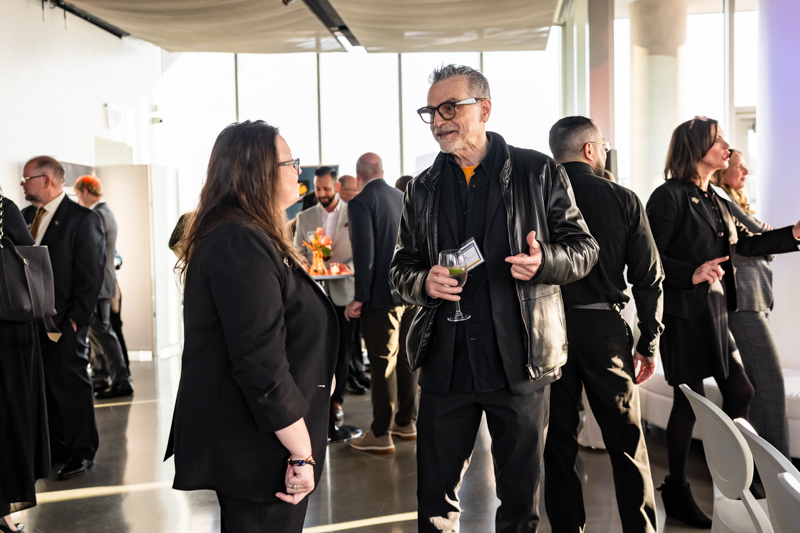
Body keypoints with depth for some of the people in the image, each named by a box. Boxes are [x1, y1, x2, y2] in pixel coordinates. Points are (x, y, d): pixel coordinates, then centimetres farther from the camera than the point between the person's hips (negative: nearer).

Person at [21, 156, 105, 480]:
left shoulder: (83, 219, -8)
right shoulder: (26, 216, 13)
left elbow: (91, 274, -11)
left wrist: (76, 318, -14)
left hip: (64, 322, -7)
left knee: (72, 384, 2)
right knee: (43, 386, 13)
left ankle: (81, 451, 13)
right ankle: (55, 449, 25)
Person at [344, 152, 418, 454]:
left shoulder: (361, 203, -11)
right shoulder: (403, 198, 9)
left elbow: (364, 253, -18)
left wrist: (360, 297, -13)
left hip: (382, 294, -7)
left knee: (382, 364, -1)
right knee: (405, 359, 16)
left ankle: (381, 434, 7)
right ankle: (406, 423, 27)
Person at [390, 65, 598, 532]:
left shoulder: (540, 173, 0)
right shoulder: (423, 189, 10)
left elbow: (584, 248, 3)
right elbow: (402, 265, 15)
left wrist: (545, 261, -18)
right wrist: (423, 282, -8)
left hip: (521, 362, -2)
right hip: (445, 364, 3)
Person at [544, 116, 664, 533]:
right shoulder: (624, 201, -1)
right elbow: (649, 278, -1)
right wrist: (649, 343, 7)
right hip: (605, 327, 0)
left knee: (558, 442, 10)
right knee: (627, 441, 10)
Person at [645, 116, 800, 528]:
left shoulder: (716, 202, 14)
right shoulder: (669, 196, -12)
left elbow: (746, 243, 19)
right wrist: (692, 274, -27)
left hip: (717, 314, 9)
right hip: (684, 315, -8)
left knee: (740, 393, 12)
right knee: (689, 400, 1)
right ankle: (676, 491, 17)